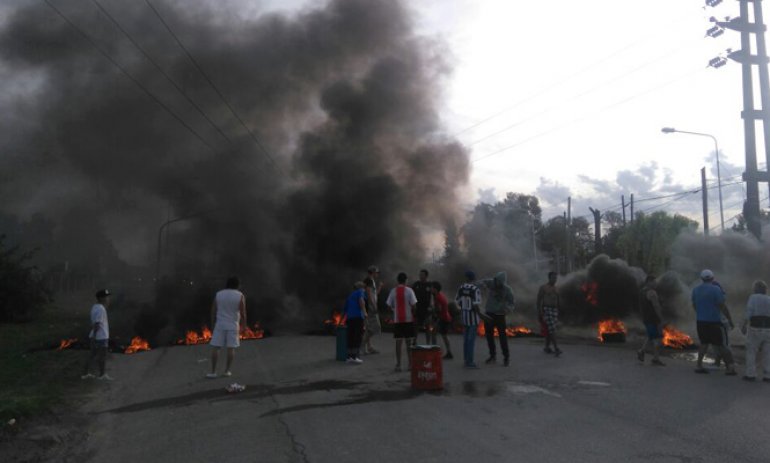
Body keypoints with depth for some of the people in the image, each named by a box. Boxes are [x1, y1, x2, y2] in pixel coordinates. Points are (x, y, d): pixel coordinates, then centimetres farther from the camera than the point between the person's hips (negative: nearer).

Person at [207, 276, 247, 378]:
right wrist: (244, 326, 3)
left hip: (220, 324, 1)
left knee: (215, 348, 3)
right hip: (233, 325, -1)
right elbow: (243, 313, -7)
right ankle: (227, 371, 8)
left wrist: (213, 325, 11)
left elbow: (213, 311, 3)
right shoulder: (240, 296, -6)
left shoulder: (218, 294, 2)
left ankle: (213, 372, 1)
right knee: (231, 348, 6)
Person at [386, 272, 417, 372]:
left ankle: (398, 365, 3)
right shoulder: (409, 290, -6)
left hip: (397, 320, 2)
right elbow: (413, 305, -10)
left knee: (398, 342, 4)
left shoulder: (393, 291, 1)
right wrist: (414, 314, 5)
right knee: (409, 342, 7)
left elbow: (389, 305, 1)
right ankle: (410, 364, 10)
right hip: (408, 319, -1)